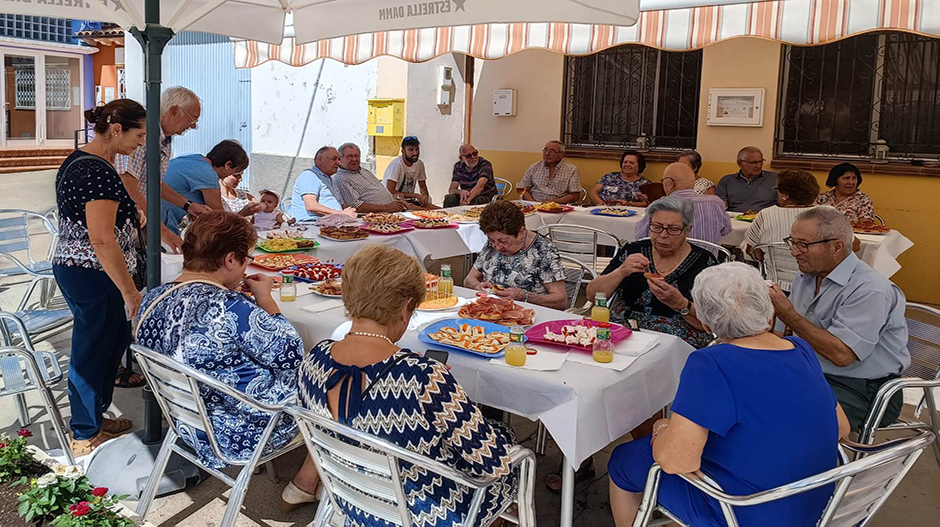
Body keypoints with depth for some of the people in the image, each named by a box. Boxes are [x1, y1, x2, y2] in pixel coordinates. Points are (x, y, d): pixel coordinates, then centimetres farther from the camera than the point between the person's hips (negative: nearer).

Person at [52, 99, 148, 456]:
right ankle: (86, 437, 21)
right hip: (95, 277, -10)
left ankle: (94, 418, 37)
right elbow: (103, 240, -26)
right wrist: (130, 292, -22)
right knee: (94, 352, 4)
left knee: (113, 342, 21)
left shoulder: (78, 159, 11)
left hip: (71, 266, 10)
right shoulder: (100, 172, -23)